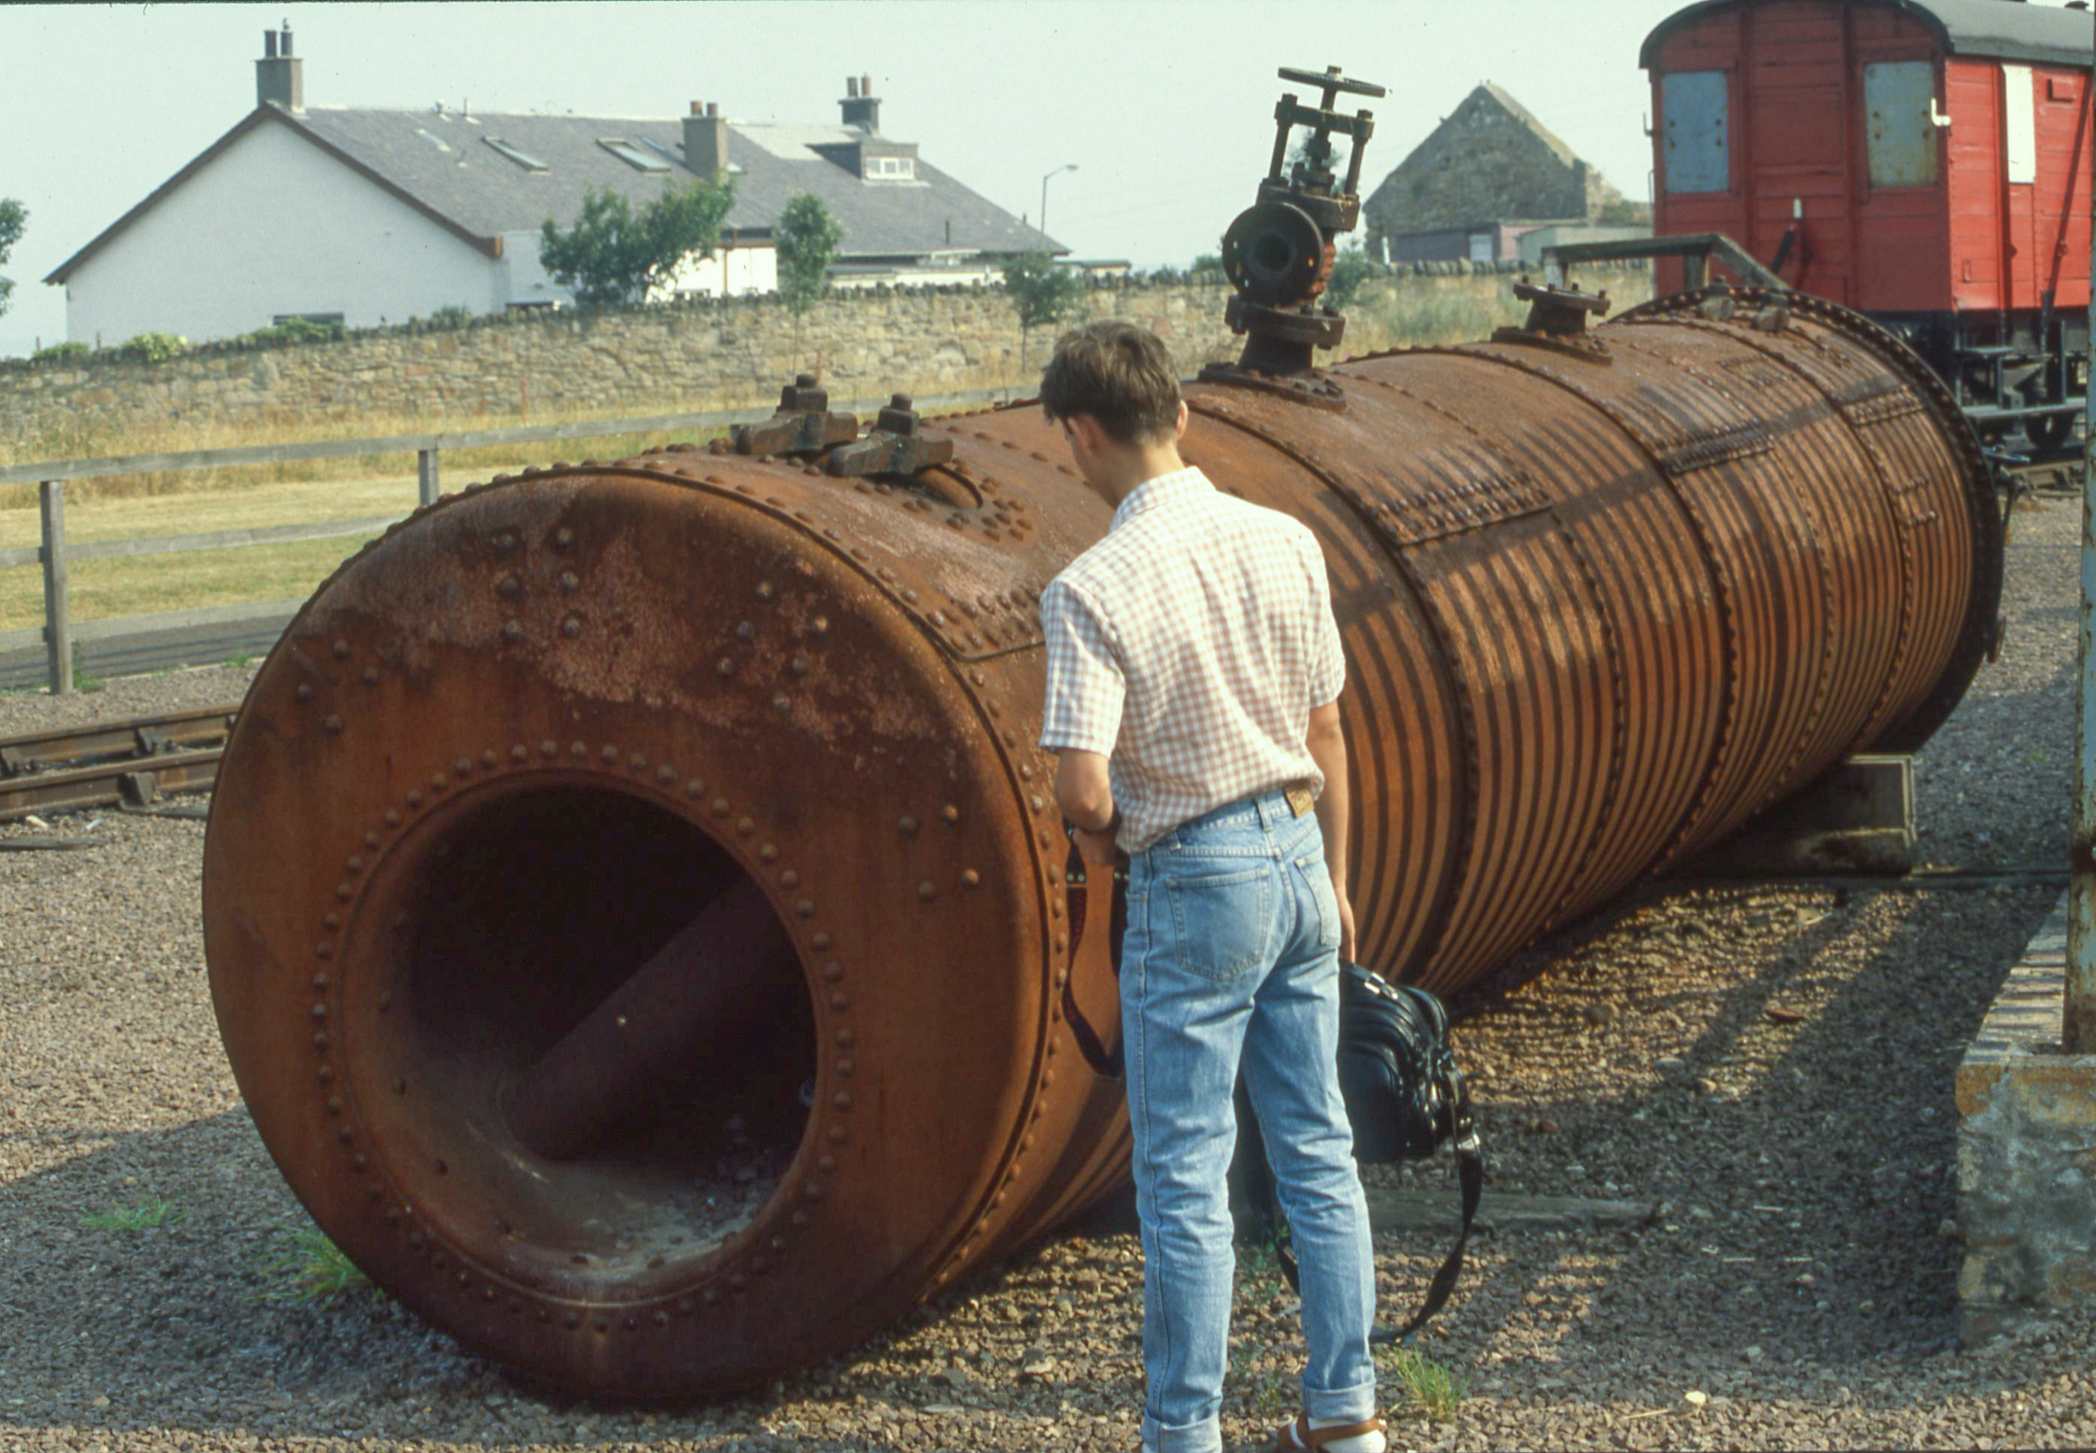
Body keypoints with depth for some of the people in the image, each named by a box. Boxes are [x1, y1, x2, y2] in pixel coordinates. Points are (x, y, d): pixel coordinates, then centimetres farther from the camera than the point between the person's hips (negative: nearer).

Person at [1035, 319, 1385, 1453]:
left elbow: (1083, 789, -22)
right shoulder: (1284, 542, 0)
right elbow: (1325, 735, 7)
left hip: (1192, 887, -6)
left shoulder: (1091, 590, -18)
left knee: (1185, 1176, 4)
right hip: (1297, 854, 6)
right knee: (1317, 1148, 14)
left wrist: (1096, 838, 1)